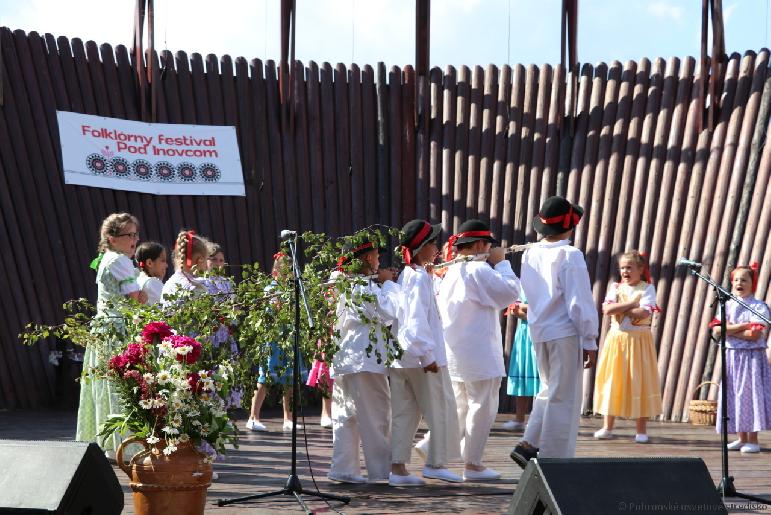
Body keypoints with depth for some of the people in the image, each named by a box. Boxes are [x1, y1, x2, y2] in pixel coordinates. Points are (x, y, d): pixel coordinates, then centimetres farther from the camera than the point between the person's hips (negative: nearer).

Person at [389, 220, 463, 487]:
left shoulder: (405, 275, 12)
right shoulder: (420, 277, -13)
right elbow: (418, 319, -19)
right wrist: (427, 355, -19)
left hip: (400, 357, 8)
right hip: (421, 355, -8)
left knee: (403, 414, 8)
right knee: (440, 411, 4)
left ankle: (397, 468, 6)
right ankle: (435, 463, 8)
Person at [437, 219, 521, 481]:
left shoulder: (451, 271, 12)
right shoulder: (479, 270, -14)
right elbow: (511, 291, -15)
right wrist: (501, 263, -5)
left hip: (454, 353, 9)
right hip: (478, 354, -9)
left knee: (460, 407, 18)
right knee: (482, 406, -1)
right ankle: (472, 464, 2)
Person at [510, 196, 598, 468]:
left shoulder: (530, 255, 5)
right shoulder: (570, 256, -15)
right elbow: (580, 303, -15)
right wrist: (590, 341, -9)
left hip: (538, 332, 7)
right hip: (565, 333, -7)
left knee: (549, 390, 22)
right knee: (563, 398, 2)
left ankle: (528, 445, 12)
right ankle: (554, 461, 5)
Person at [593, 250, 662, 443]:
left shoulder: (647, 289, -2)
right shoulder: (615, 288, 8)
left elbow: (644, 313, -17)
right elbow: (607, 309, -9)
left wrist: (619, 309, -10)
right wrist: (631, 304, -13)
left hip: (639, 340, -3)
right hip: (617, 339, 3)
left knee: (639, 382, -2)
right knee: (612, 381, 4)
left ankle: (641, 430, 4)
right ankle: (607, 427, 11)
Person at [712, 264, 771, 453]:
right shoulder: (726, 305, 8)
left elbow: (755, 335, -17)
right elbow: (716, 331, -5)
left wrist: (729, 329, -11)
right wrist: (743, 326, -13)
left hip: (752, 357, -5)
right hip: (731, 356, 5)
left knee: (751, 394, -5)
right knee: (734, 395, 7)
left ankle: (753, 440, 1)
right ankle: (741, 438, 16)